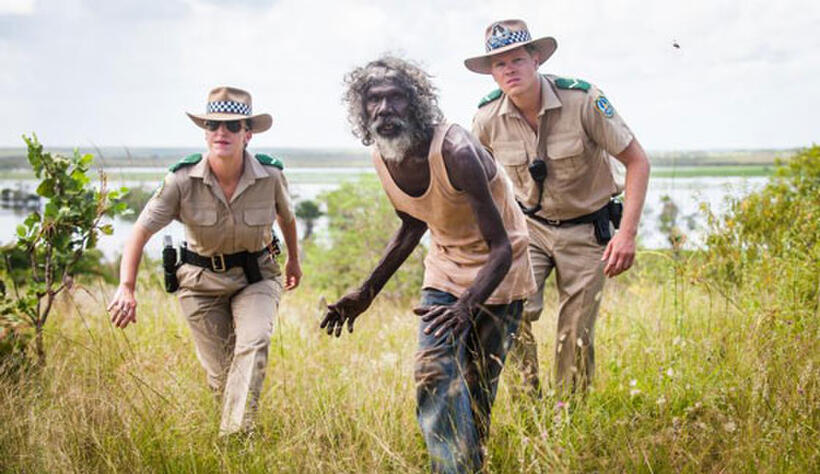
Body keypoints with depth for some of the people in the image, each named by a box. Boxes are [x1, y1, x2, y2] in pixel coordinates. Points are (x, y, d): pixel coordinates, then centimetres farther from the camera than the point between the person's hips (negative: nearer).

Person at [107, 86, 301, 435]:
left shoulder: (270, 176, -16)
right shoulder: (182, 181, -20)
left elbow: (286, 217, 7)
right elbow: (141, 232, -21)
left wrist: (294, 259, 24)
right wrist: (126, 288, -35)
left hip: (256, 275, 0)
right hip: (202, 279, 0)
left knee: (254, 343, -27)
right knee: (220, 372, 3)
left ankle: (236, 436, -27)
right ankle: (233, 424, 34)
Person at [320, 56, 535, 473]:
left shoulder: (456, 153, -31)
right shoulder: (382, 160, -9)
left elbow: (500, 248, -31)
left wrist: (468, 305, -48)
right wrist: (367, 293, 8)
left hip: (497, 274, -5)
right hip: (444, 270, 5)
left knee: (478, 389, -1)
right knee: (434, 372, -12)